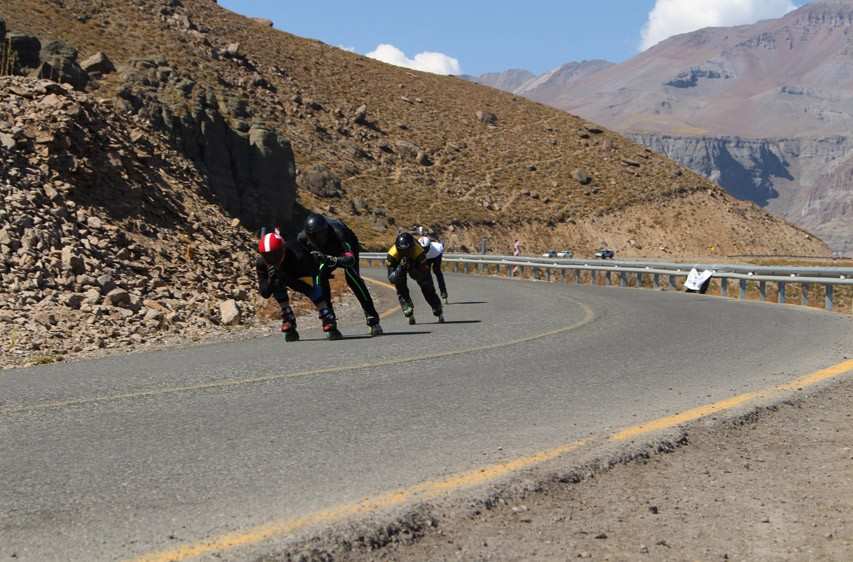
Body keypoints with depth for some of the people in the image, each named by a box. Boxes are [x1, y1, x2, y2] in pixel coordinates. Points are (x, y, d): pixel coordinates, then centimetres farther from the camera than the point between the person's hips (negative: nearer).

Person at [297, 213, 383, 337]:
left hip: (347, 248, -5)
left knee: (352, 277, -27)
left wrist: (329, 260, -68)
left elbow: (351, 259, -54)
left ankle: (373, 321, -22)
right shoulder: (302, 237, -31)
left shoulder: (337, 231, -45)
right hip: (328, 252, 5)